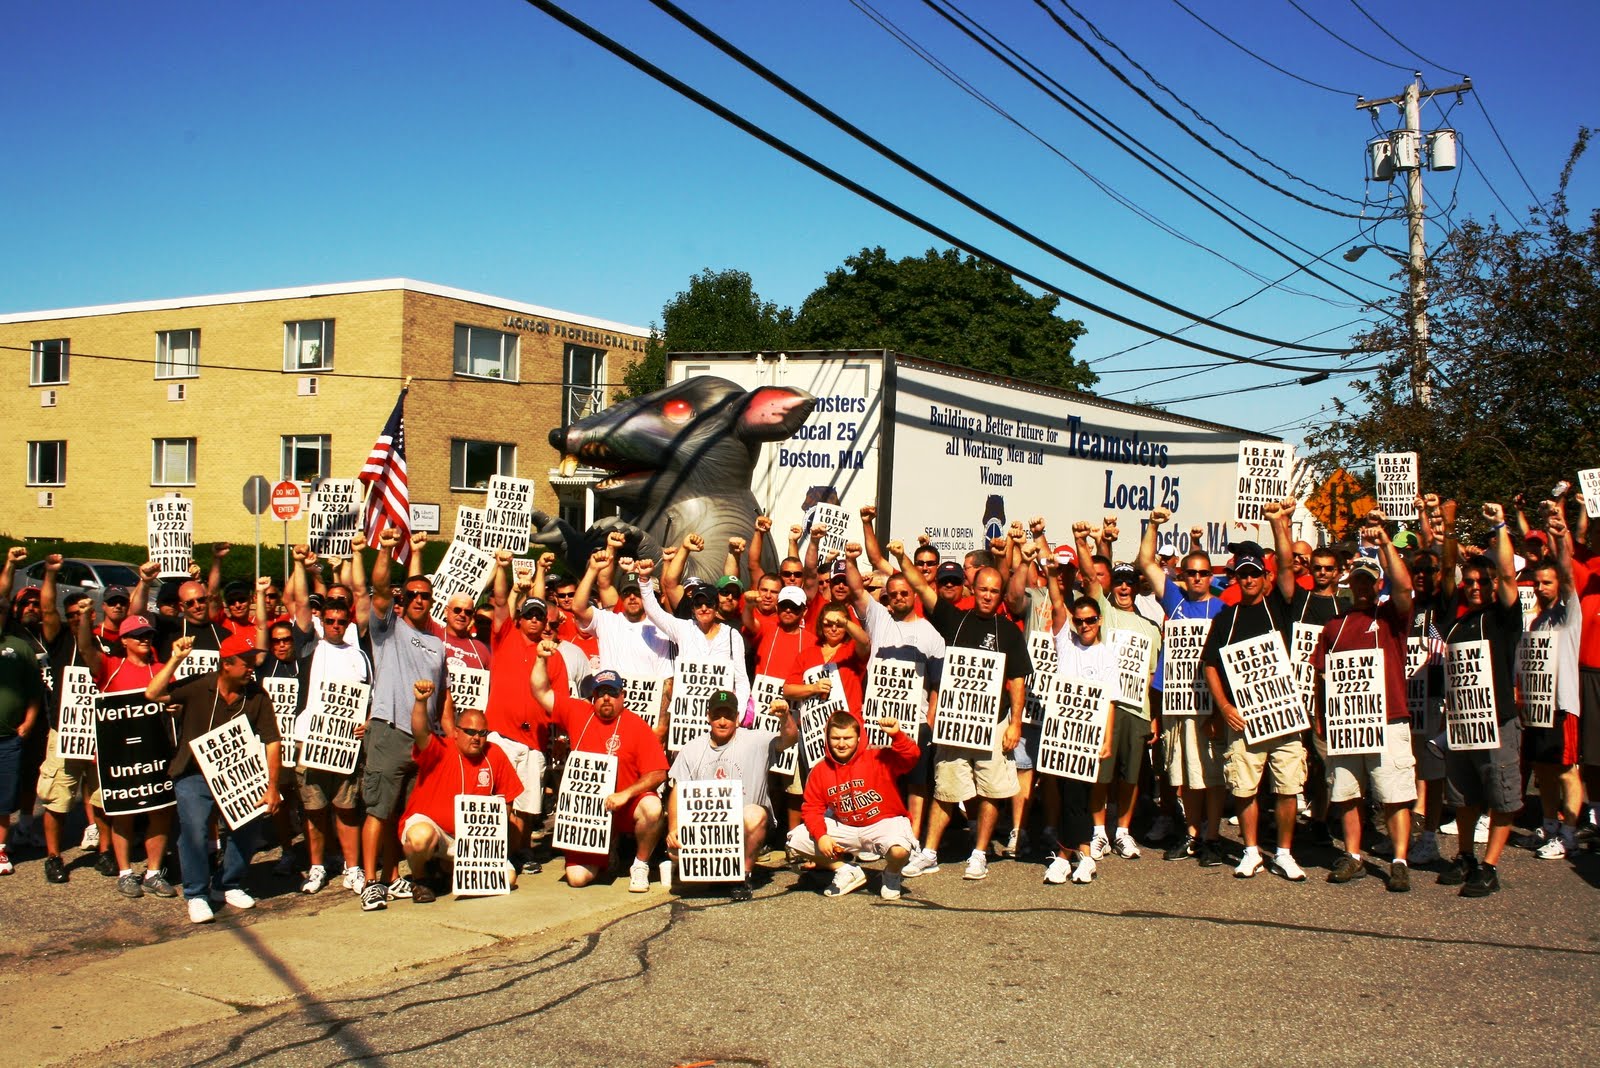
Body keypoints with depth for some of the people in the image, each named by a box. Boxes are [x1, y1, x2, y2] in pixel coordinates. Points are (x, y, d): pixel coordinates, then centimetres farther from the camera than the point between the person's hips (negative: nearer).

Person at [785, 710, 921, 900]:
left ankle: (892, 875, 5)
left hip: (884, 823, -4)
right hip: (844, 829, 4)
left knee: (899, 849, -38)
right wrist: (821, 836, -17)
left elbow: (910, 757, -25)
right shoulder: (820, 771, -1)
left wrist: (897, 735, -42)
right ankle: (848, 871, 11)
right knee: (797, 839, -9)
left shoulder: (878, 758, -12)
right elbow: (813, 808, 0)